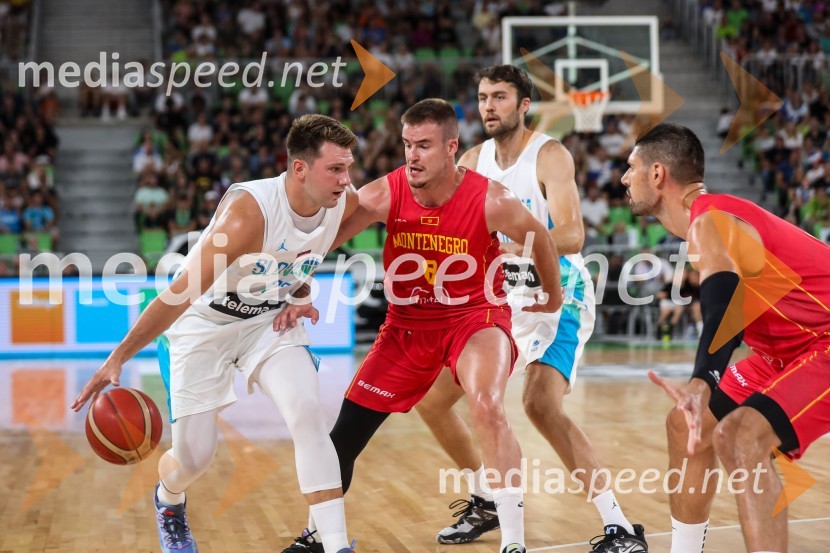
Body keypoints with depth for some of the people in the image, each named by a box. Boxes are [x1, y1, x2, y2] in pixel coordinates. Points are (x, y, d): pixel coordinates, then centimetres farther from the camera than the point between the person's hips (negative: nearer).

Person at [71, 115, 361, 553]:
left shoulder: (344, 203, -16)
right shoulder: (248, 211, -35)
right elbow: (182, 292, -35)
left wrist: (297, 296, -1)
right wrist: (118, 358, -35)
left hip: (269, 321, 4)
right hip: (203, 323, -4)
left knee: (308, 416, -20)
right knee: (194, 455, 4)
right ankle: (168, 502, 42)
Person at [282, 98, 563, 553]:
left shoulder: (490, 201, -22)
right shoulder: (384, 195, -19)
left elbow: (539, 239, -1)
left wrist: (553, 297, 13)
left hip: (475, 316, -3)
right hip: (407, 325, 3)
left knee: (487, 408, -32)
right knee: (346, 431, 5)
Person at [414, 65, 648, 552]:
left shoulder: (549, 156, -15)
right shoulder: (472, 162, 4)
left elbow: (572, 236, -28)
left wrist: (515, 245, -43)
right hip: (504, 295, 7)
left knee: (541, 403, -29)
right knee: (431, 397, 7)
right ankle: (487, 502, 26)